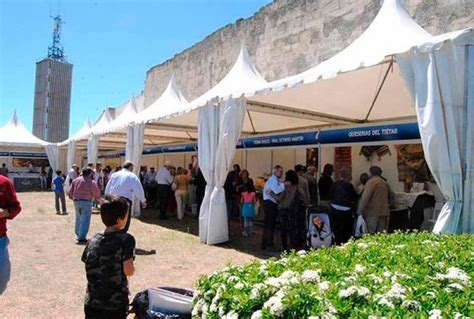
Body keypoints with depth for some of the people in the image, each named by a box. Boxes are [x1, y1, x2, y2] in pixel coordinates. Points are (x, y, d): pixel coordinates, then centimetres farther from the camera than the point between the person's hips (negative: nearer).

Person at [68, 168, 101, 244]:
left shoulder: (76, 180, 9)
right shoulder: (92, 182, -9)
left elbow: (70, 192, 11)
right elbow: (97, 193, -10)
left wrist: (72, 197, 29)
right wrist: (98, 197, 11)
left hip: (76, 201, 6)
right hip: (86, 202, -6)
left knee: (78, 219, 21)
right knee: (85, 221, -2)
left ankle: (79, 235, 31)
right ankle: (81, 238, -5)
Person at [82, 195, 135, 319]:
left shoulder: (93, 240, 1)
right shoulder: (126, 239, -15)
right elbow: (128, 271, -18)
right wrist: (132, 267, 3)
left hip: (92, 304, 5)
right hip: (116, 304, -4)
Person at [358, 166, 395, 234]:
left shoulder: (371, 182, -7)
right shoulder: (385, 183, 14)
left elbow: (365, 197, -17)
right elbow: (392, 196, 26)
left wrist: (360, 210, -14)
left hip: (373, 212, -6)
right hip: (384, 212, 7)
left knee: (370, 234, -4)